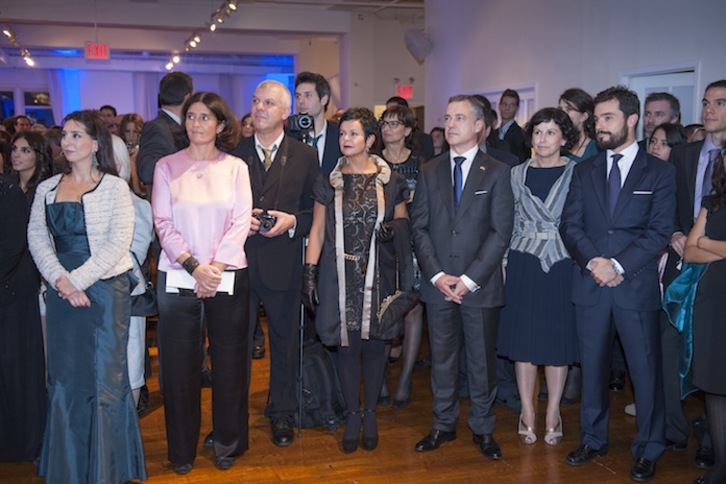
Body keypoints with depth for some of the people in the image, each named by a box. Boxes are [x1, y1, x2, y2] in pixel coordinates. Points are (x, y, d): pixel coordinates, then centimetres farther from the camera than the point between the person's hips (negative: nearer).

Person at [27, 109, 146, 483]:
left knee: (105, 379, 1)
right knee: (64, 379, 10)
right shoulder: (47, 189, 11)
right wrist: (60, 280, -10)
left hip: (105, 288, -4)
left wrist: (78, 280, -15)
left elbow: (118, 243, -10)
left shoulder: (114, 186, -2)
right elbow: (37, 238, 5)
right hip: (61, 293, 4)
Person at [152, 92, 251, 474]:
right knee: (180, 366, 5)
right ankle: (182, 450, 19)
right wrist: (195, 266, -13)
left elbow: (240, 223, -1)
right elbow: (163, 223, -2)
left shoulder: (236, 168, 6)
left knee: (229, 362, 6)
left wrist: (216, 269, -12)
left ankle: (228, 443, 22)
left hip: (228, 278, 0)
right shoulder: (167, 166, 5)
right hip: (178, 278, 0)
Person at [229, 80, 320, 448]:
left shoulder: (305, 156, 4)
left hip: (283, 262, 0)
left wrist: (293, 222, -13)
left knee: (285, 338, 10)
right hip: (238, 260, 1)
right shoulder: (232, 153, 6)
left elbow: (316, 210, 5)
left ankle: (282, 413, 27)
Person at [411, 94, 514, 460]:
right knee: (442, 358, 11)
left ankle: (482, 428, 22)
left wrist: (469, 279, -12)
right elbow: (419, 227, 4)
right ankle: (443, 424, 25)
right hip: (438, 284, 2)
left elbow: (501, 232, -6)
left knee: (482, 360, 7)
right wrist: (436, 274, -8)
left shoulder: (497, 172, 1)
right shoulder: (429, 171, 9)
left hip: (480, 286, -2)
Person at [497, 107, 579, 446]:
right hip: (524, 265, 2)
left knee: (558, 340, 6)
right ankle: (527, 413, 19)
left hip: (563, 265, -2)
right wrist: (506, 264, 3)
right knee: (523, 340, 5)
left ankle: (552, 415, 20)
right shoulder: (518, 174, 6)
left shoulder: (577, 173, -1)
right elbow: (509, 224, 9)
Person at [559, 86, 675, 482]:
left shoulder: (659, 172, 2)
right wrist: (593, 261, -14)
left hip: (636, 286, -3)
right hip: (589, 285, 3)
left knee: (646, 370, 3)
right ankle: (593, 439, 27)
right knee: (592, 366, 12)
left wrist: (618, 265, -16)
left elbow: (659, 231, -7)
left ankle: (648, 450, 19)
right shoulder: (584, 171, 11)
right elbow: (569, 224, 2)